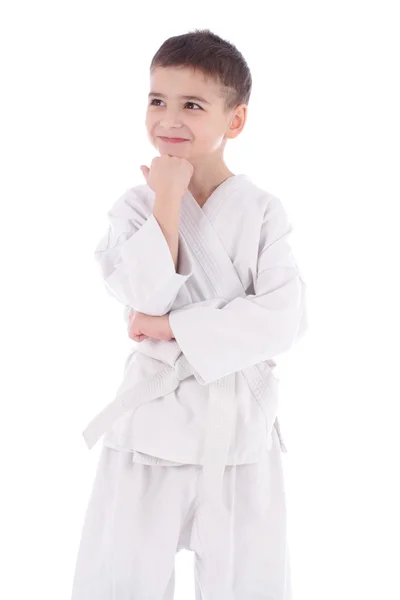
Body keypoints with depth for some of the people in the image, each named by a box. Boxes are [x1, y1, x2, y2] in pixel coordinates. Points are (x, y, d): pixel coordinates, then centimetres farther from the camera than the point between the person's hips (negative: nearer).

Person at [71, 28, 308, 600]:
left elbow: (283, 317, -15)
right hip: (154, 418, 1)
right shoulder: (137, 204, 0)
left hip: (241, 424, 0)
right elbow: (145, 296, -15)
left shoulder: (261, 211, -3)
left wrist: (172, 327, -16)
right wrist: (169, 199, -16)